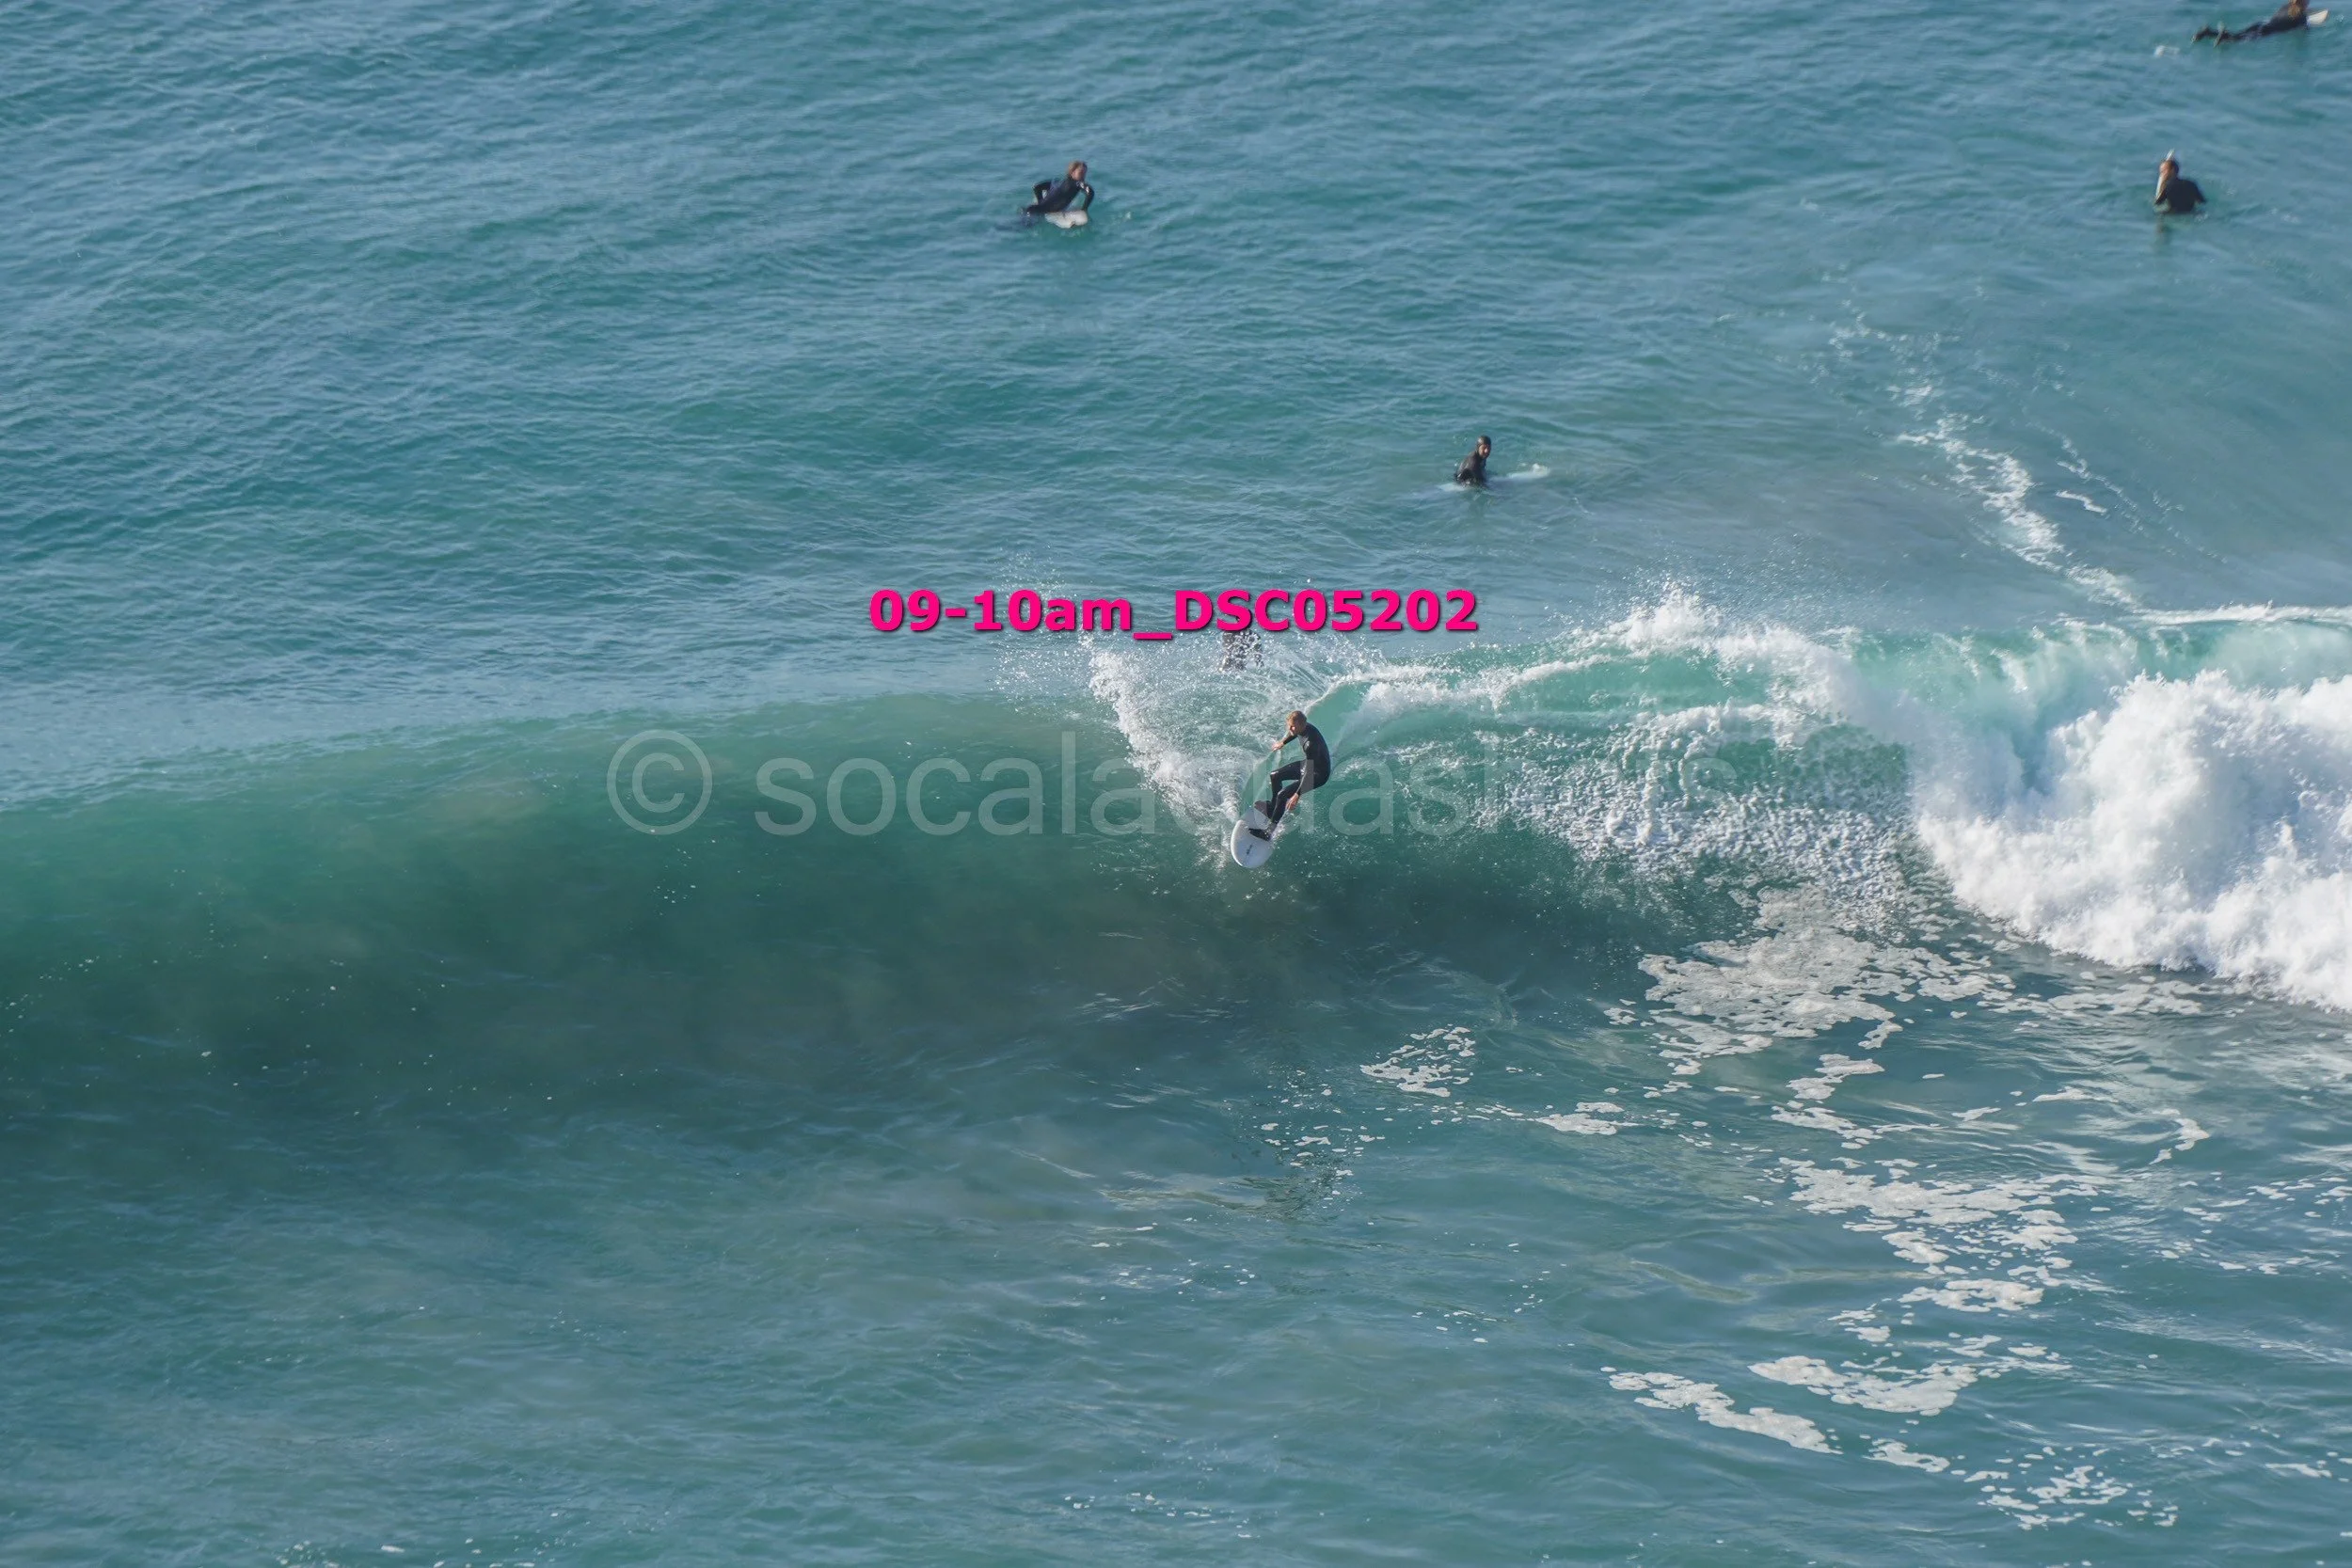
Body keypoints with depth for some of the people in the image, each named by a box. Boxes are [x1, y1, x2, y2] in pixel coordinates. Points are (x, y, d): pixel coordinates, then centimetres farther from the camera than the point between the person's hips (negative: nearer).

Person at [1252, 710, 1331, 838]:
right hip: (1309, 764, 9)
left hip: (1319, 774, -9)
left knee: (1282, 795, -18)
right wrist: (1283, 742, 35)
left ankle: (1270, 831, -8)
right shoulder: (1300, 728, -12)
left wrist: (1297, 794, -36)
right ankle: (1273, 806, 38)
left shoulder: (1311, 743, -38)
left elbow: (1309, 772, -36)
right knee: (1275, 776, 16)